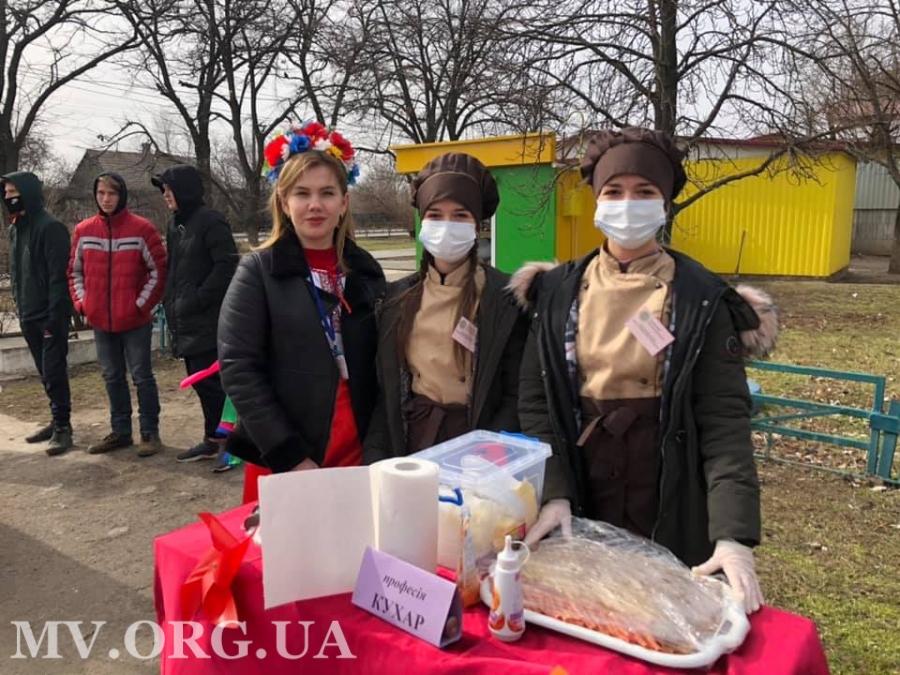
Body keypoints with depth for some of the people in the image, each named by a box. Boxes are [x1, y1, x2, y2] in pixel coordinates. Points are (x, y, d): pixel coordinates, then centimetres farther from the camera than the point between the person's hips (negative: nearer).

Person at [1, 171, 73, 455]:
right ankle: (58, 420, 23)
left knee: (54, 372, -5)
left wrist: (54, 317, -21)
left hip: (50, 315, -8)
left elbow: (59, 276, -18)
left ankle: (63, 427, 4)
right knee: (45, 373, 13)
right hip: (29, 316, 8)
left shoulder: (50, 227, -13)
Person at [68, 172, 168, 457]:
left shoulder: (141, 228, -7)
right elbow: (75, 271, 14)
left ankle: (150, 432, 12)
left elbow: (159, 270, -5)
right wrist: (82, 303, 3)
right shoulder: (83, 230, 5)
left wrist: (142, 304, -10)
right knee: (112, 377, 13)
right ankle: (120, 431, 25)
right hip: (100, 320, 5)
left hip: (135, 320, -4)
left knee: (141, 376, 3)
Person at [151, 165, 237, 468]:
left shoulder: (210, 221, -10)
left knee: (211, 382, -6)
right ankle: (212, 439, 24)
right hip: (186, 322, 9)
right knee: (201, 383, 14)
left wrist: (196, 300, -17)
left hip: (207, 321, -9)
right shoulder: (176, 225, 16)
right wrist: (171, 303, 12)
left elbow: (227, 266, -18)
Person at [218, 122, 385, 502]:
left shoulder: (366, 270, 6)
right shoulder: (258, 271, -6)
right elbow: (238, 370, -11)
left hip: (357, 454, 4)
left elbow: (379, 367, 9)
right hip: (282, 460, -3)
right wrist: (291, 456, -14)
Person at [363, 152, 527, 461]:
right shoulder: (397, 296, 3)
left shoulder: (507, 296, -8)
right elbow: (382, 389, 4)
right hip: (409, 441, 3)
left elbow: (516, 395, -8)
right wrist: (377, 461, -4)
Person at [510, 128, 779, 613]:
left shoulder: (702, 300, -5)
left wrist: (734, 535, -19)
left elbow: (724, 419, -10)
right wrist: (552, 493, -15)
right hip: (579, 507, 2)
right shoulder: (559, 292, 0)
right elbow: (535, 401, -3)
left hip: (672, 509, -1)